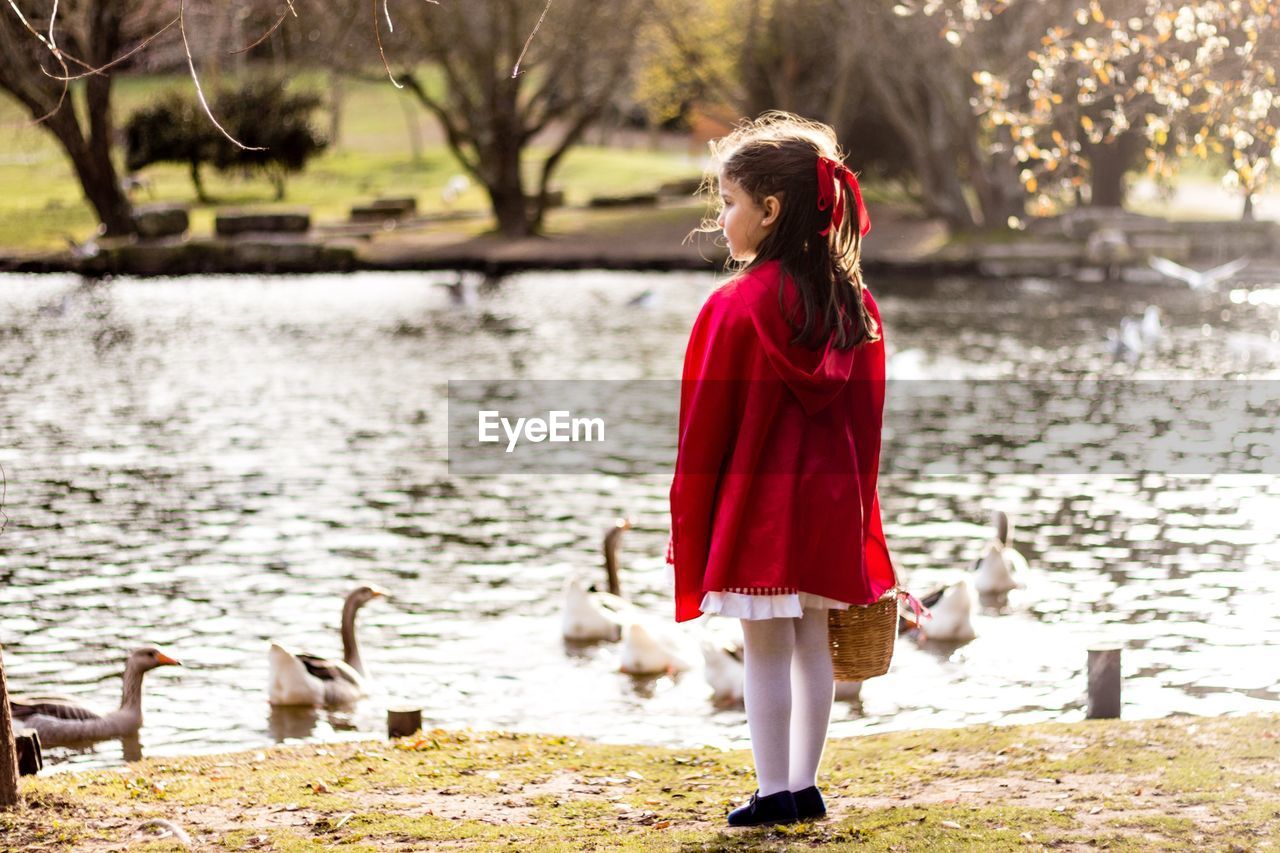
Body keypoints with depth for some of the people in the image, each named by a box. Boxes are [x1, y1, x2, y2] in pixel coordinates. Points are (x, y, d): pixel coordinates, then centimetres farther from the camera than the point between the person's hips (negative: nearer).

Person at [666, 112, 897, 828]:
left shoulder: (737, 307, -14)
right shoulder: (855, 305, 4)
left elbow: (705, 422, -9)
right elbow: (867, 415, 8)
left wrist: (689, 519, 0)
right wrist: (857, 510, 16)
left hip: (757, 501, -6)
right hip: (830, 501, 6)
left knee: (766, 649, 0)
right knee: (813, 644, 12)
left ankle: (774, 794, 4)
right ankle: (804, 788, 17)